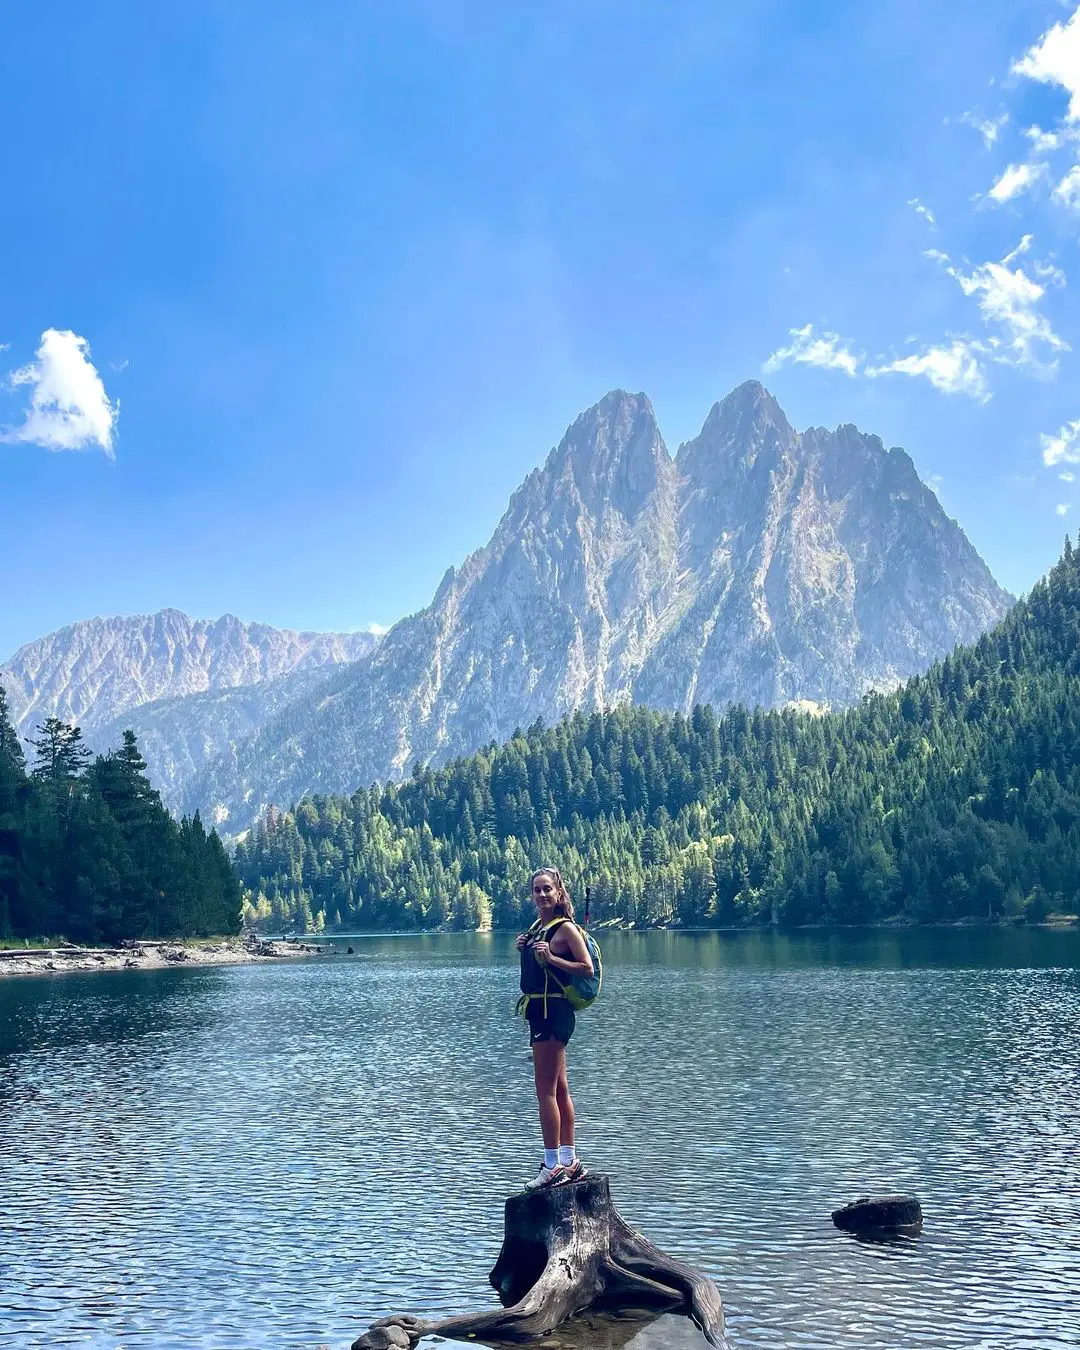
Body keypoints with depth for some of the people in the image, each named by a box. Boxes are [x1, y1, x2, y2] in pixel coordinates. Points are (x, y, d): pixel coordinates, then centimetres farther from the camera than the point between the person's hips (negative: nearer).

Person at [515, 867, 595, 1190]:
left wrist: (550, 957, -22)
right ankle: (569, 1161, 19)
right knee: (559, 1089, 13)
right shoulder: (537, 926, 14)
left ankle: (553, 1166, -5)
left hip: (553, 1010, -9)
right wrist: (524, 949, 5)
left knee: (545, 1090, -8)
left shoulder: (565, 928, -11)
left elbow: (587, 968, -15)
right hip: (540, 1010, 9)